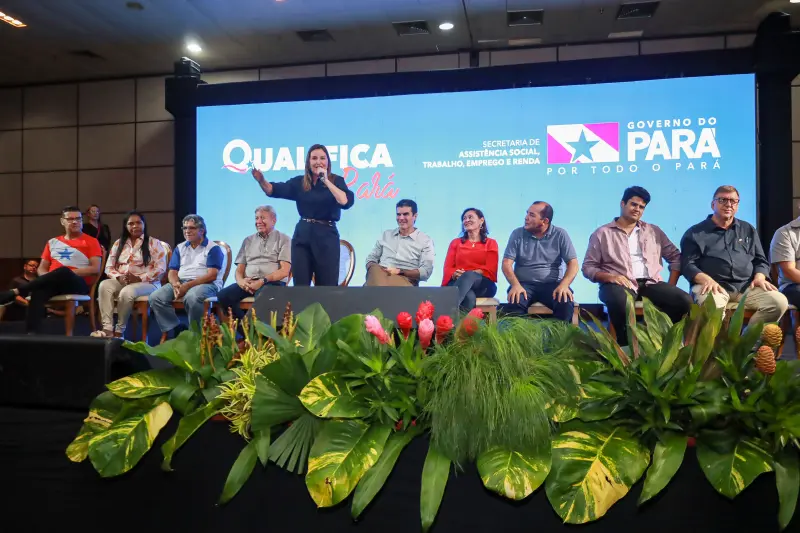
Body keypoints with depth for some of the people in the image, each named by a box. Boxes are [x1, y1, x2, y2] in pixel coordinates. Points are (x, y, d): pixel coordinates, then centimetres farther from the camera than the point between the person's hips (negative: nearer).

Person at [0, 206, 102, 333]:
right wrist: (48, 278, -4)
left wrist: (69, 272, -13)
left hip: (79, 283, -4)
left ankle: (16, 291, -32)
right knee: (38, 291, -34)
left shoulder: (91, 241, 8)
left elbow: (95, 269, -3)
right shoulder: (52, 242, 23)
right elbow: (42, 268, 21)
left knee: (63, 272, -39)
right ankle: (31, 333, -44)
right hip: (53, 284, 4)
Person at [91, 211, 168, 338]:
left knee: (127, 292, -36)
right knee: (104, 285, -28)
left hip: (147, 283, -4)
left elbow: (160, 269, -8)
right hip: (121, 282, 5)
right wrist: (118, 277, -9)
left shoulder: (154, 243, 2)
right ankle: (107, 328, -34)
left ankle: (119, 330, -21)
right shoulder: (118, 243, 17)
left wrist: (140, 278, -18)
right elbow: (109, 267, 13)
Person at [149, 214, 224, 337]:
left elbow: (212, 275, -12)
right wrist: (176, 284, -12)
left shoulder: (213, 248, -1)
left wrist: (188, 285, -20)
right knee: (155, 297, -18)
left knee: (192, 297, -39)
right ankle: (178, 330, -12)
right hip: (181, 284, 6)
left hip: (206, 284, -6)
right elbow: (172, 272, 13)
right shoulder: (180, 248, 19)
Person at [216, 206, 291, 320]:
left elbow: (284, 271, -4)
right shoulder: (248, 241, 23)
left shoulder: (283, 239, 7)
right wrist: (240, 281, -7)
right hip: (248, 283, 5)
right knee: (222, 296, -23)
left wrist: (263, 281, -18)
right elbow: (239, 269, 18)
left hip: (273, 282, -5)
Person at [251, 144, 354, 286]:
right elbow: (273, 190, -1)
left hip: (326, 236, -3)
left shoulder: (336, 180, 1)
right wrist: (261, 180, -21)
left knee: (327, 286, 3)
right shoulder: (300, 182, 7)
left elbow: (346, 202, -17)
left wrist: (326, 181, -17)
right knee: (300, 285, 7)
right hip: (302, 235, 3)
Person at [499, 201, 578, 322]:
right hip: (524, 284, 0)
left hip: (552, 284, 1)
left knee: (566, 304, -31)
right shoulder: (517, 234, 3)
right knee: (513, 305, -34)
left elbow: (573, 263, -1)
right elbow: (507, 263, -3)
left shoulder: (560, 234, 2)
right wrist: (515, 285, -22)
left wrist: (564, 285, -20)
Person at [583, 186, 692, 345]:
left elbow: (675, 256, 19)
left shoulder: (654, 231, 20)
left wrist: (670, 288, 4)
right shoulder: (602, 233, 9)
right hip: (620, 284, -3)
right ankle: (626, 344, -18)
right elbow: (588, 267, 4)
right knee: (620, 301, -40)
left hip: (651, 283, 4)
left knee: (685, 301, -24)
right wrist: (609, 276, -16)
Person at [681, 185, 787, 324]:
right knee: (710, 306, -39)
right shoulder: (695, 233, 9)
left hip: (747, 286, 5)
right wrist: (707, 280, -18)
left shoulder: (748, 230, 24)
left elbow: (760, 260, 23)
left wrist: (759, 277, 1)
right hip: (714, 286, -4)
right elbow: (687, 264, 0)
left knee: (780, 302, -22)